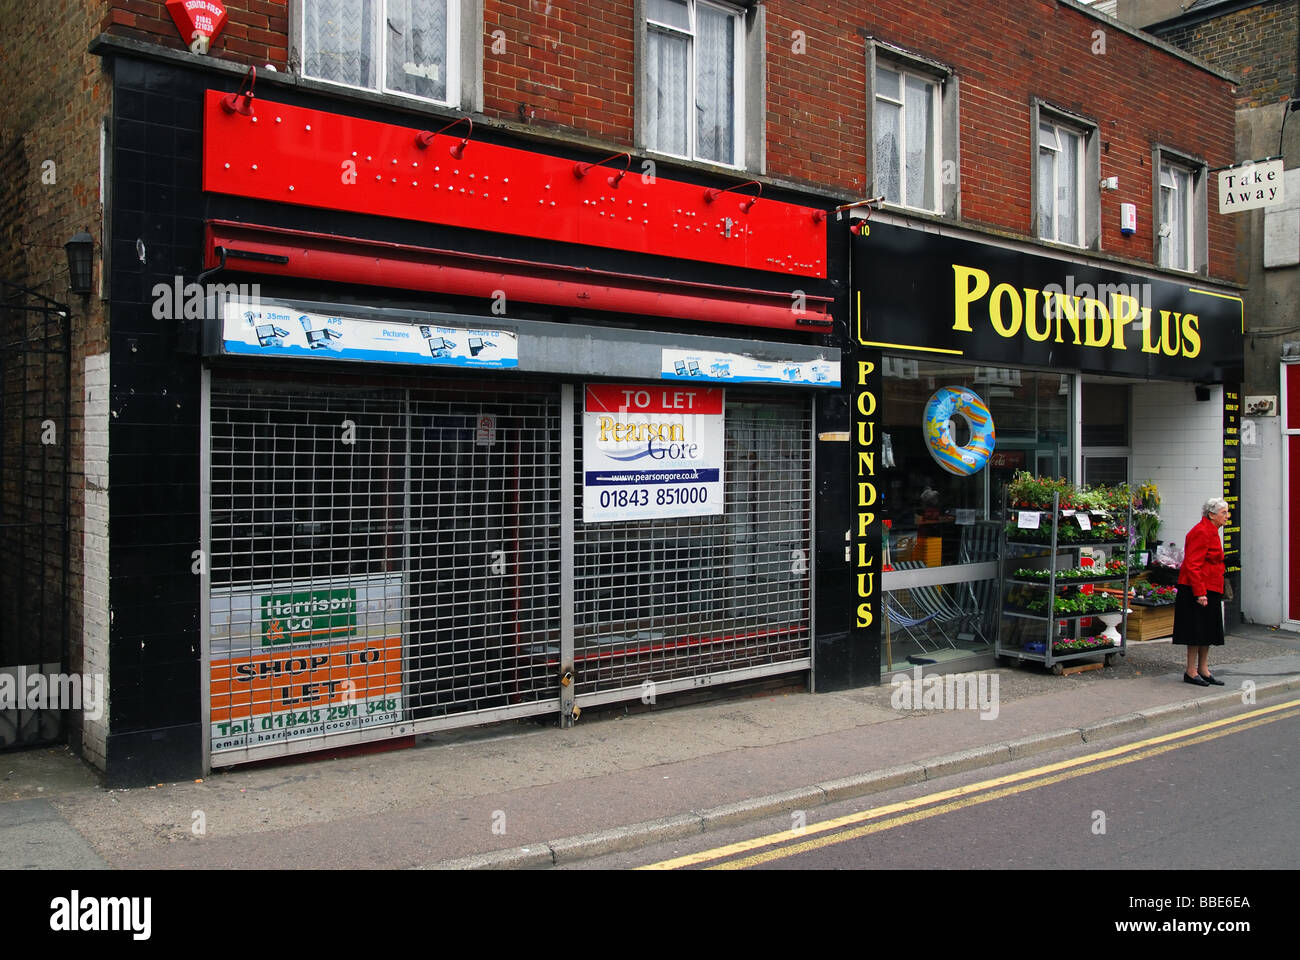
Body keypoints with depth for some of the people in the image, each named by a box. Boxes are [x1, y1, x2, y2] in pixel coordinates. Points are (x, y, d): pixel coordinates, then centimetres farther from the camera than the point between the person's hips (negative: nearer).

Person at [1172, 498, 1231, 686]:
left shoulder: (1211, 532, 15)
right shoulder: (1201, 532, -16)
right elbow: (1192, 565, -22)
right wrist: (1199, 592, -25)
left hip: (1209, 590, 10)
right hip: (1198, 591, -10)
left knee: (1208, 632, 13)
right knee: (1197, 631, -4)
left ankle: (1203, 670, 20)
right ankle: (1191, 672, 3)